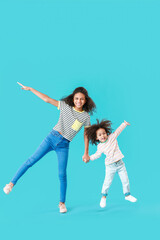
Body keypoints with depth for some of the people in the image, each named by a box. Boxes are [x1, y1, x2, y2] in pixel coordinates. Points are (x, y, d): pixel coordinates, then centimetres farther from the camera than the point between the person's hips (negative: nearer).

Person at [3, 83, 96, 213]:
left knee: (62, 174, -1)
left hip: (64, 145, 0)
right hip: (52, 137, 0)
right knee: (32, 160, -7)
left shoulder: (86, 117, 2)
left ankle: (62, 202, 14)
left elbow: (86, 135, 8)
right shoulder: (65, 106, 1)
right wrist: (31, 89, -2)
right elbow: (47, 99, 1)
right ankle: (12, 183, 2)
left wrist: (86, 153, 8)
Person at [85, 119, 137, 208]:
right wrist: (88, 157, 3)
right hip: (110, 166, -1)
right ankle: (103, 197, 18)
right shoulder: (100, 146, -2)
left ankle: (127, 194, 28)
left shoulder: (112, 137, -3)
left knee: (125, 180, 8)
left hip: (120, 164, 1)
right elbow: (97, 155, 12)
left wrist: (124, 123, 5)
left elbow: (118, 130, 4)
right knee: (107, 182, -2)